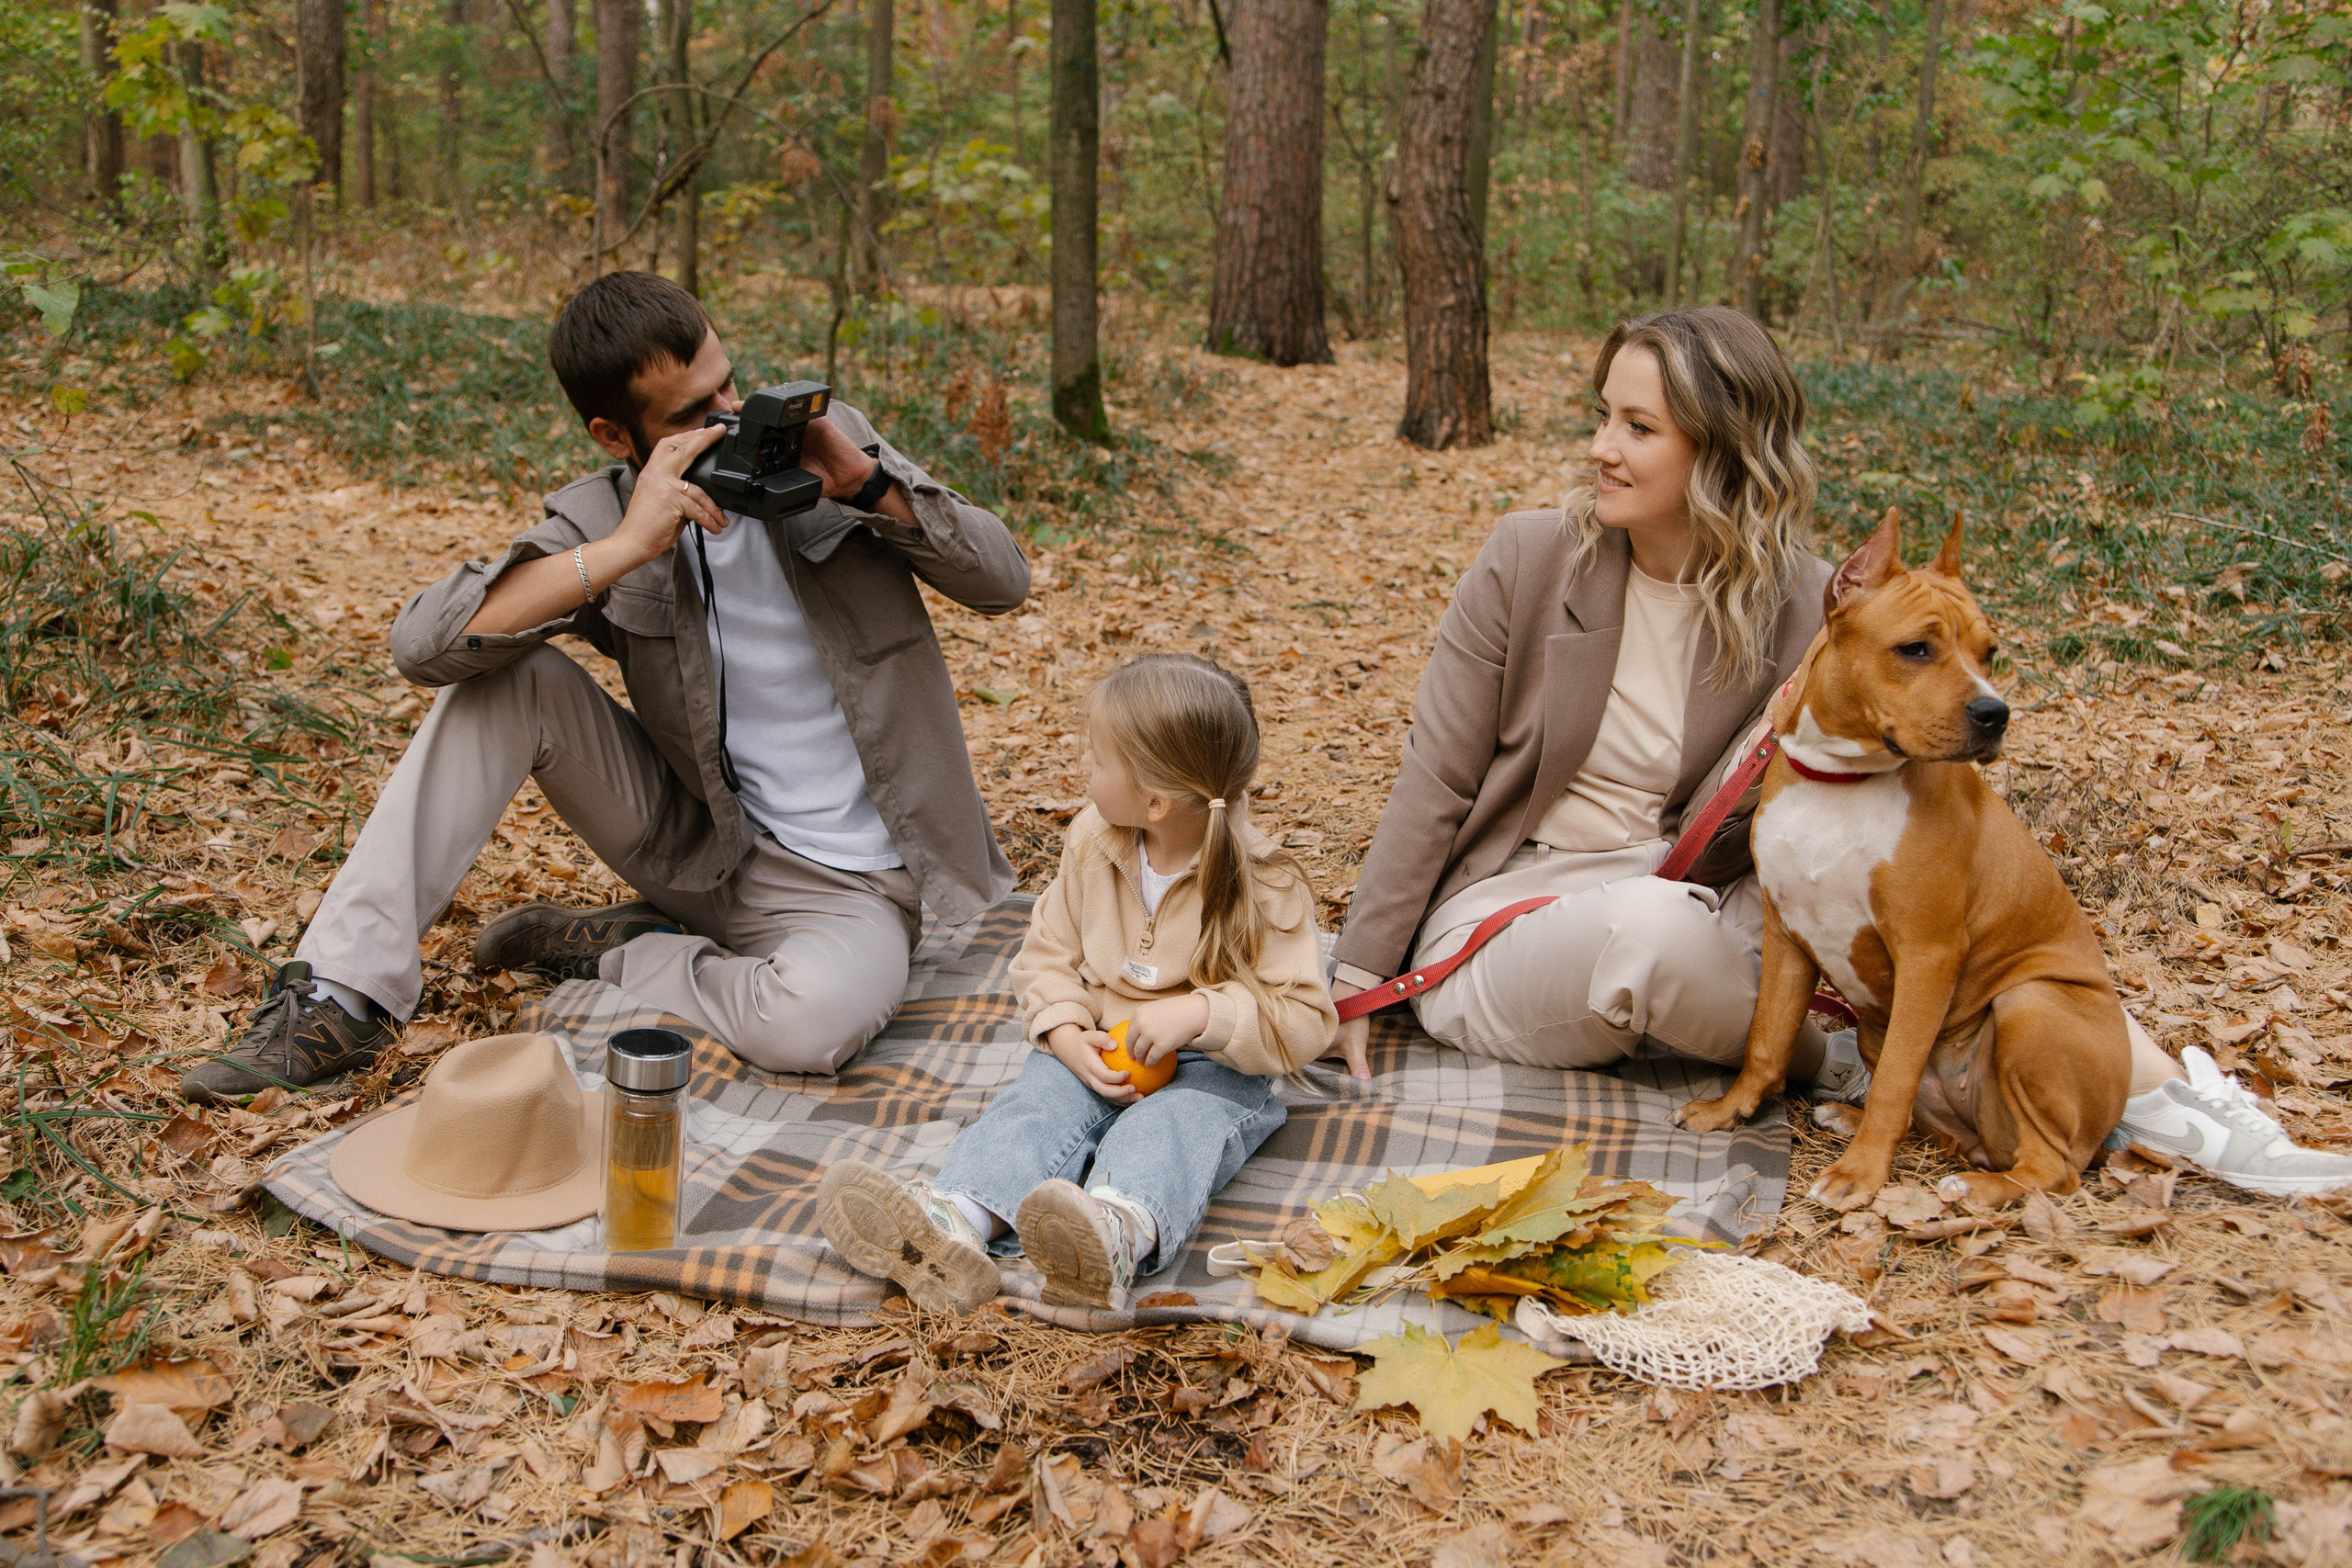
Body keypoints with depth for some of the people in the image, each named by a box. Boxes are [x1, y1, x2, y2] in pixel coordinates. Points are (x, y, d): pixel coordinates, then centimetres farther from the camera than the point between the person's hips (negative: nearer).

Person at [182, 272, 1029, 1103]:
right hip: (699, 847, 2)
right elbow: (425, 643, -22)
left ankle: (602, 951, -6)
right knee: (510, 674, -18)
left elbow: (1004, 579, -7)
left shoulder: (831, 440, -5)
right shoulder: (600, 520, -6)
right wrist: (624, 549, -32)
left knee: (816, 1017, -37)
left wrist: (868, 483, -24)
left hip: (849, 885, -1)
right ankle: (343, 994, -15)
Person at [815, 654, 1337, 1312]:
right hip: (1098, 1052, 5)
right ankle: (955, 1220, -54)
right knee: (1036, 1102, -26)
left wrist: (1199, 1014, -28)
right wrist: (1068, 1036, -11)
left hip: (1213, 1068, -4)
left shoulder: (1264, 886, -12)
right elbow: (1049, 955, 10)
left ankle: (1122, 1231, -69)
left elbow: (1305, 1021, -14)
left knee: (1168, 1128, -36)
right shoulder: (1092, 844, 4)